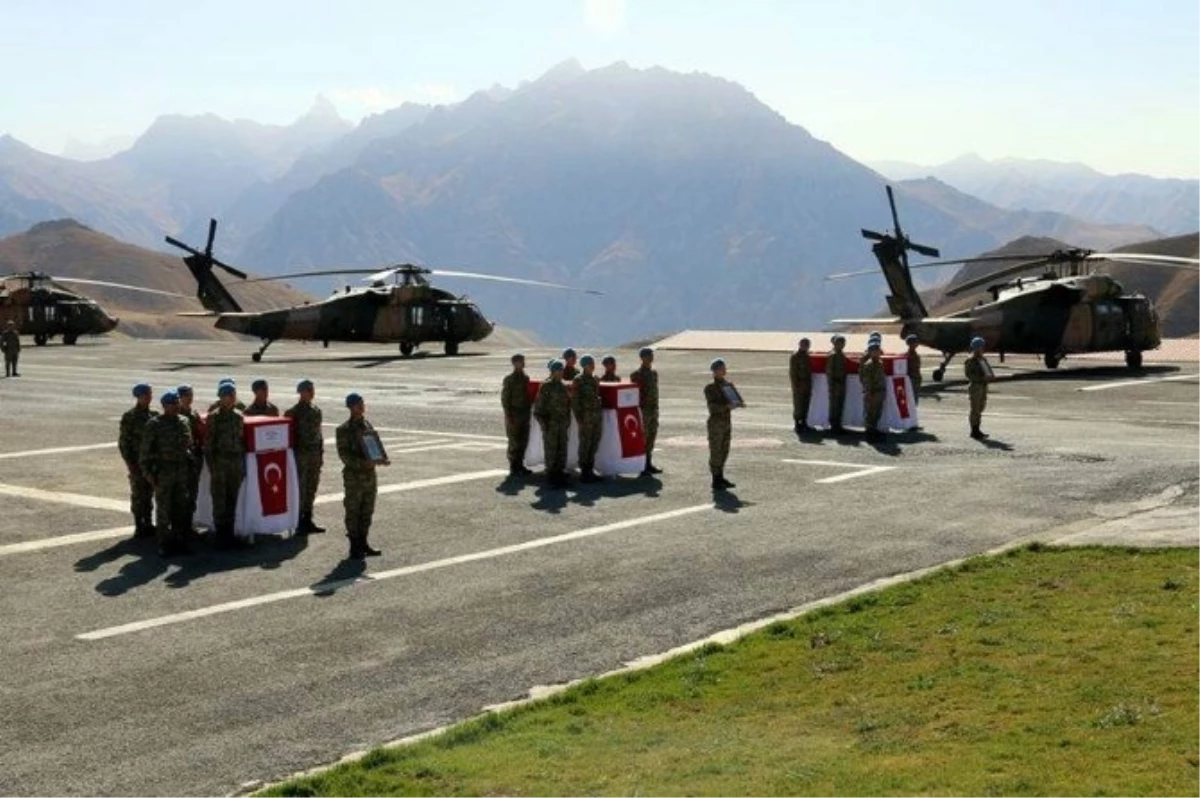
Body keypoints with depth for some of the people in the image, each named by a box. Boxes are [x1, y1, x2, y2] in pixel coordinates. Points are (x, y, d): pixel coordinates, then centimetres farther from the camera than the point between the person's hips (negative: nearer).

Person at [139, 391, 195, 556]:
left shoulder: (185, 422, 9)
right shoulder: (154, 424, -6)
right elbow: (145, 450, -6)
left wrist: (190, 468, 12)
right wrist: (148, 472, -11)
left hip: (182, 470, 5)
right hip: (163, 471, -5)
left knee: (181, 508, 8)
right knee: (163, 509, 0)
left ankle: (179, 541, 15)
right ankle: (164, 544, 6)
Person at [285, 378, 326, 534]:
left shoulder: (316, 411, 11)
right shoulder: (293, 412, -9)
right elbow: (288, 435, -9)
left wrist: (321, 454, 14)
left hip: (315, 456, 6)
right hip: (300, 456, -6)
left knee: (311, 489, 11)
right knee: (300, 490, -3)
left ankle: (307, 521, 19)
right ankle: (299, 523, 3)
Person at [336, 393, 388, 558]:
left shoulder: (368, 425, 11)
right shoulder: (344, 429, -9)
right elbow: (344, 455, -15)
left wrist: (381, 459, 0)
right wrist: (363, 463, -26)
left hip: (370, 475, 7)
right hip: (354, 476, -7)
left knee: (367, 511, 12)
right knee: (353, 512, 0)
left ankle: (363, 544, 22)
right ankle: (355, 547, 6)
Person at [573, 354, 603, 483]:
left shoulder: (596, 379, 14)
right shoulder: (578, 380, -6)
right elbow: (574, 399, -9)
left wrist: (601, 412, 15)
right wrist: (578, 417, -14)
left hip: (598, 414, 7)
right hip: (586, 415, -7)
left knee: (595, 443, 9)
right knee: (585, 443, -3)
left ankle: (590, 469, 18)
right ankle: (584, 472, 2)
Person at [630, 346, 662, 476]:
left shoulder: (654, 373, 13)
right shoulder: (637, 374, -10)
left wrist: (656, 407, 16)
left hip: (653, 409, 8)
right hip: (643, 410, -8)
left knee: (652, 436, 10)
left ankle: (649, 464, 17)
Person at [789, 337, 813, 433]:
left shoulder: (807, 356, 14)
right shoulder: (795, 356, -9)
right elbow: (792, 372, -12)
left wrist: (810, 385, 14)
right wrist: (796, 385, -17)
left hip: (807, 385, 7)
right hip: (799, 384, -7)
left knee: (806, 404, 8)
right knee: (798, 405, -5)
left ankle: (803, 422, 15)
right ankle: (797, 424, -1)